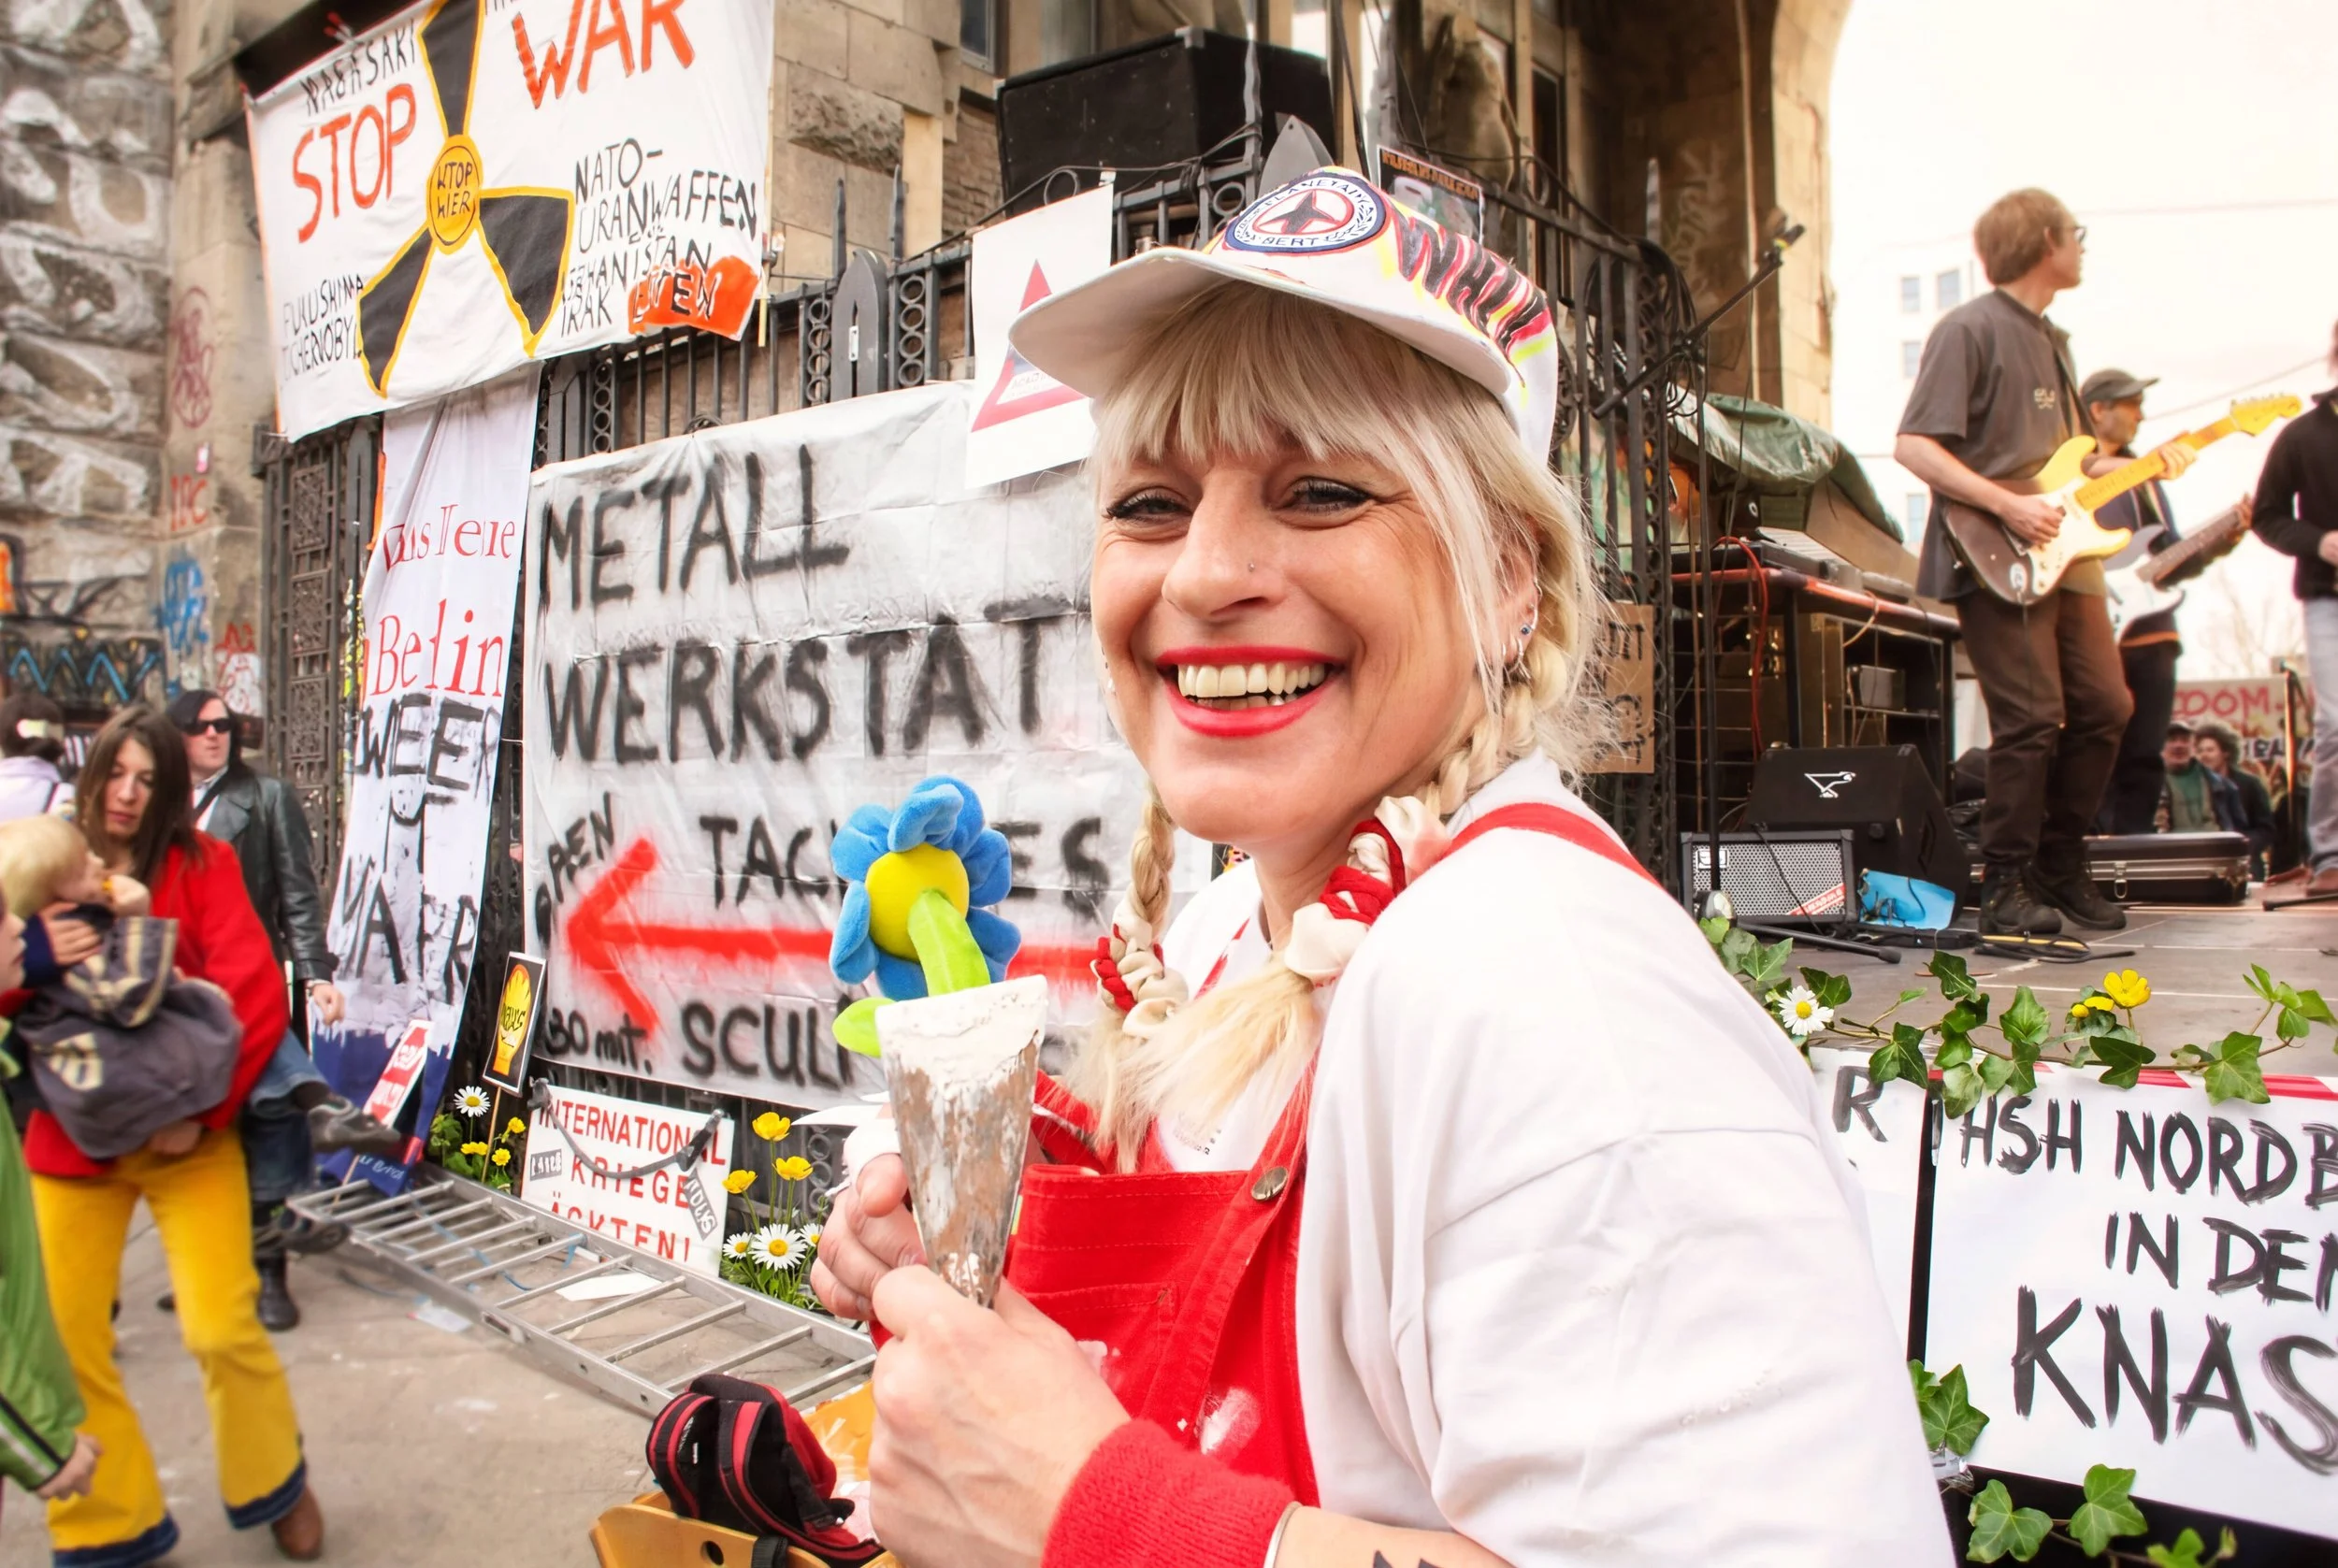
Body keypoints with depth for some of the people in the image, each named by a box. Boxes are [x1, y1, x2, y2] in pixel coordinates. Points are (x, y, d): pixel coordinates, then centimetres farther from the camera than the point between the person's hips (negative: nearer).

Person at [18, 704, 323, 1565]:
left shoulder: (199, 862, -4)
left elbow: (256, 992, -12)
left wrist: (201, 1109, -16)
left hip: (186, 1134, -3)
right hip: (70, 1136, 3)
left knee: (222, 1329, -6)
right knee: (62, 1340, 1)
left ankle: (275, 1483, 21)